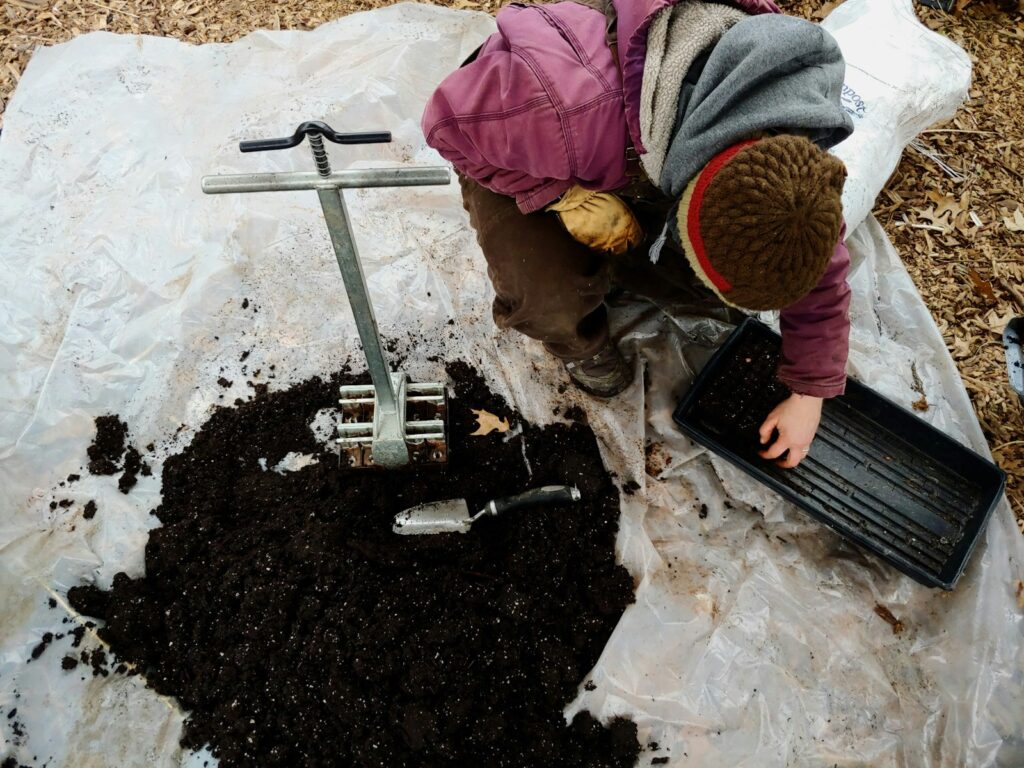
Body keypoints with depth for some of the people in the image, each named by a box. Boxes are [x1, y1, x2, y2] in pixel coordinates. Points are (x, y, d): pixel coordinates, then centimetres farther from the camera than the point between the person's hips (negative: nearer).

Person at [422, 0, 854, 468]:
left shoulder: (779, 144, -26)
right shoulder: (568, 106, -46)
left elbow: (820, 270, -10)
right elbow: (449, 122, -27)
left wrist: (809, 395, -4)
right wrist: (565, 195, -36)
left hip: (642, 168, 4)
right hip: (517, 161, -3)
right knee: (548, 298, -31)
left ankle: (604, 269, 14)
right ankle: (579, 339, 6)